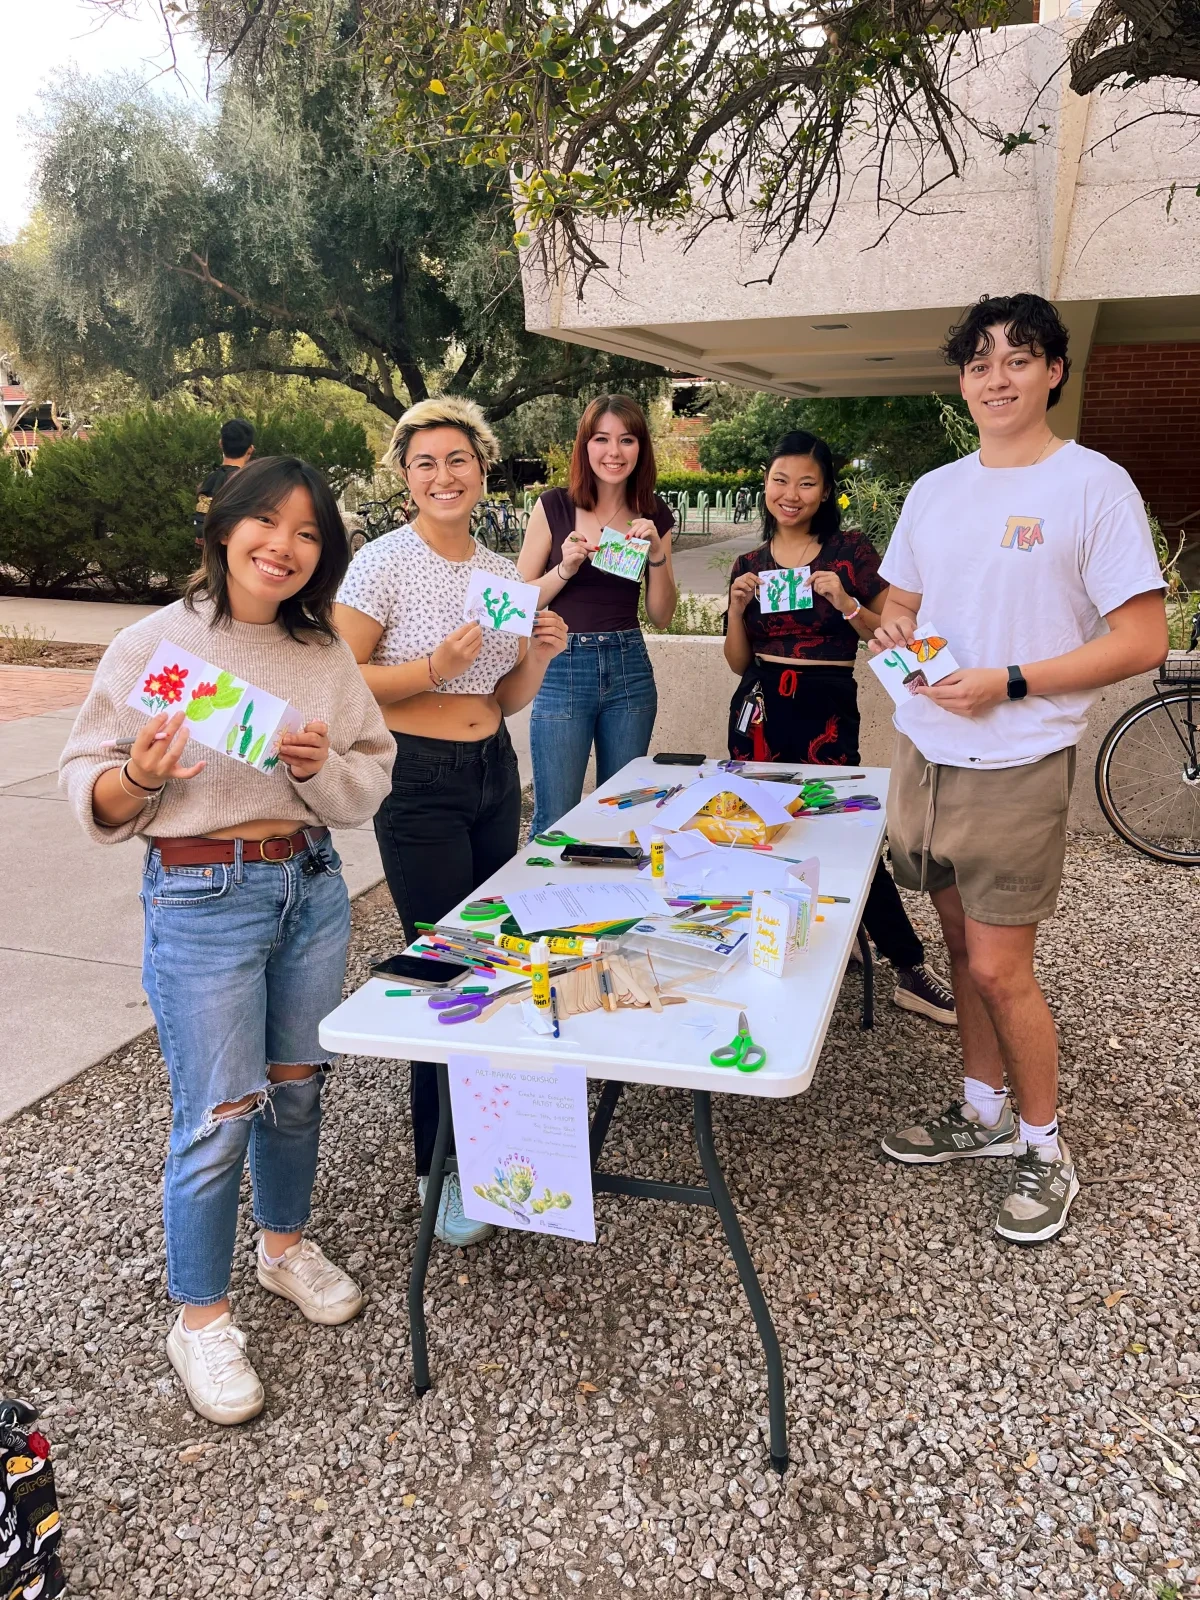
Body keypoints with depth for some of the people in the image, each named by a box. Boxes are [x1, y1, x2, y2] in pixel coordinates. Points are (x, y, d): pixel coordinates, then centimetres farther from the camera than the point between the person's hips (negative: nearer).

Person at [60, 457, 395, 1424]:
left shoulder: (324, 652, 4)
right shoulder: (154, 645, -8)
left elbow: (370, 783, 3)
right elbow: (92, 793, -5)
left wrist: (320, 768, -17)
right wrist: (142, 774, -26)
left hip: (312, 886, 5)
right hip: (204, 899, -4)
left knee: (297, 1087, 17)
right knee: (217, 1118, 2)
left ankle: (286, 1243, 43)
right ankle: (201, 1320, 24)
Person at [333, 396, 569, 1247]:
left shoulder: (504, 571, 9)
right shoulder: (384, 563, -9)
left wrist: (541, 654, -5)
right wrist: (435, 668, -21)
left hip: (495, 772, 6)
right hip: (419, 782, -6)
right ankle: (444, 1169, 15)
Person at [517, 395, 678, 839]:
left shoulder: (653, 515, 5)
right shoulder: (554, 507, -4)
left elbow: (662, 616, 5)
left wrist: (656, 552, -8)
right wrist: (566, 568, -19)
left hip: (629, 669, 4)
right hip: (563, 669, -3)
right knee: (554, 819, 1)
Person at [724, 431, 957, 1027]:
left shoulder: (850, 551, 1)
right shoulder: (749, 563, 11)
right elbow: (738, 660, 12)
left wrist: (846, 603, -16)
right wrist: (737, 607, -4)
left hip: (826, 714, -4)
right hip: (761, 712, 4)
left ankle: (911, 971, 0)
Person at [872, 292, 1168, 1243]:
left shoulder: (1094, 485, -7)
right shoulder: (933, 490, 11)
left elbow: (1142, 641, -11)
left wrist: (1009, 682, -19)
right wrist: (892, 630, -3)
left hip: (1017, 766, -6)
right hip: (925, 753, 6)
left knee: (999, 970, -2)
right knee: (963, 946, 15)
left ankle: (1046, 1152, 20)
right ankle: (984, 1114, 34)